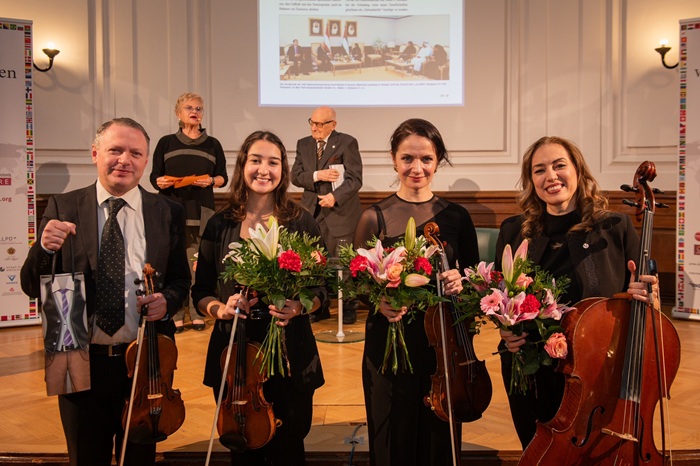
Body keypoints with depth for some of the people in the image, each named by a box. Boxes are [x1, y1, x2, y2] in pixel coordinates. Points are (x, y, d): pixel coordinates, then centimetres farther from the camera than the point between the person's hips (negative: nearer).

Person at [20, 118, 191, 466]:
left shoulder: (168, 212, 0)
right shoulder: (63, 208, -2)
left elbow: (180, 280, 8)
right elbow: (32, 287, -2)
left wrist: (167, 301, -15)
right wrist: (45, 248, -22)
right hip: (80, 362, 0)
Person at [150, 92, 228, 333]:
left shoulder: (212, 144, 11)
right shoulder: (166, 143, 8)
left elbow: (223, 177, 10)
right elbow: (154, 176, 8)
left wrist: (211, 181, -11)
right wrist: (161, 182, -14)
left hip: (202, 211, 1)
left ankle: (197, 313, 8)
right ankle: (175, 314, 4)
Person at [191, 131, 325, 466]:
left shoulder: (301, 222, -3)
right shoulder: (220, 225, 1)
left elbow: (320, 288, 0)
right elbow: (200, 291, 6)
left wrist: (299, 306, -20)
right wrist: (219, 309, -15)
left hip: (290, 352, -1)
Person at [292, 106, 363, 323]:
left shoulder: (347, 143, -4)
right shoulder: (303, 144, 11)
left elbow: (355, 179, -9)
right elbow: (295, 176, 4)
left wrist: (336, 196, -22)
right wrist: (317, 175, -13)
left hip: (341, 211, -4)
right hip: (312, 212, 4)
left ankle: (348, 309, 11)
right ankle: (320, 307, 16)